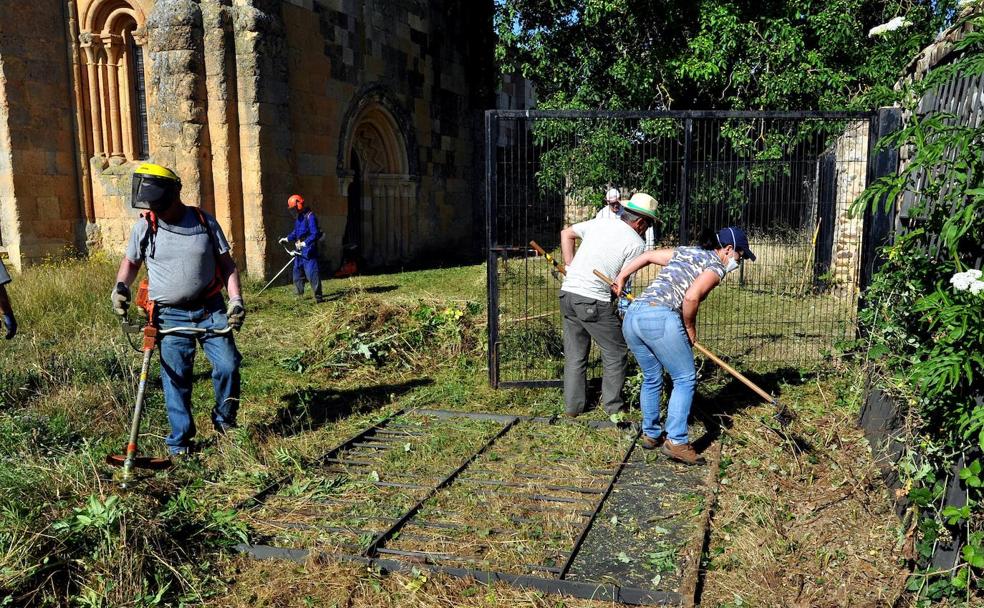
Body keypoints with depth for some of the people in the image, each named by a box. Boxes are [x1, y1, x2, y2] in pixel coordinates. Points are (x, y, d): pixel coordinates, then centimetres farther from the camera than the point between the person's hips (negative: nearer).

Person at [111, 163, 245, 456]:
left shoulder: (204, 221, -1)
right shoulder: (144, 226, -1)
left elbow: (227, 264, 4)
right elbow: (130, 262, 16)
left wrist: (236, 300, -7)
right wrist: (121, 285, -4)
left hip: (210, 309, 0)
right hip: (170, 316, 0)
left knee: (228, 365, -8)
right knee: (175, 378, 2)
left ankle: (224, 417, 19)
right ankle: (180, 439, 17)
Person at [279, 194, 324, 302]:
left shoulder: (310, 216, -15)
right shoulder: (298, 218, 15)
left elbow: (315, 234, -21)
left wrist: (305, 243, -28)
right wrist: (287, 239, 18)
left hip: (308, 250, -10)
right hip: (299, 250, 10)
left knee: (311, 272, -13)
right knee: (297, 271, 17)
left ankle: (318, 296, -12)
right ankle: (299, 294, 31)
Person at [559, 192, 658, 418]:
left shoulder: (598, 222, 12)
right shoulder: (636, 243, -4)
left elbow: (566, 234, 23)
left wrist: (570, 267, 21)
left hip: (568, 292, 7)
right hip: (595, 302, -6)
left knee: (575, 355, 17)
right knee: (616, 354, 12)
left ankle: (572, 406, 23)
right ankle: (613, 406, 18)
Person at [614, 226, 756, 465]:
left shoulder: (683, 252, 27)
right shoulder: (716, 266, 5)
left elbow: (647, 255, 30)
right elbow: (691, 297, -11)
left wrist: (621, 277, 34)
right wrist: (690, 328, 3)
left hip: (631, 317, 8)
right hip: (660, 318, -8)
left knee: (651, 378, 21)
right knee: (685, 379, 5)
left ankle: (650, 434, 30)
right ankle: (675, 441, 1)